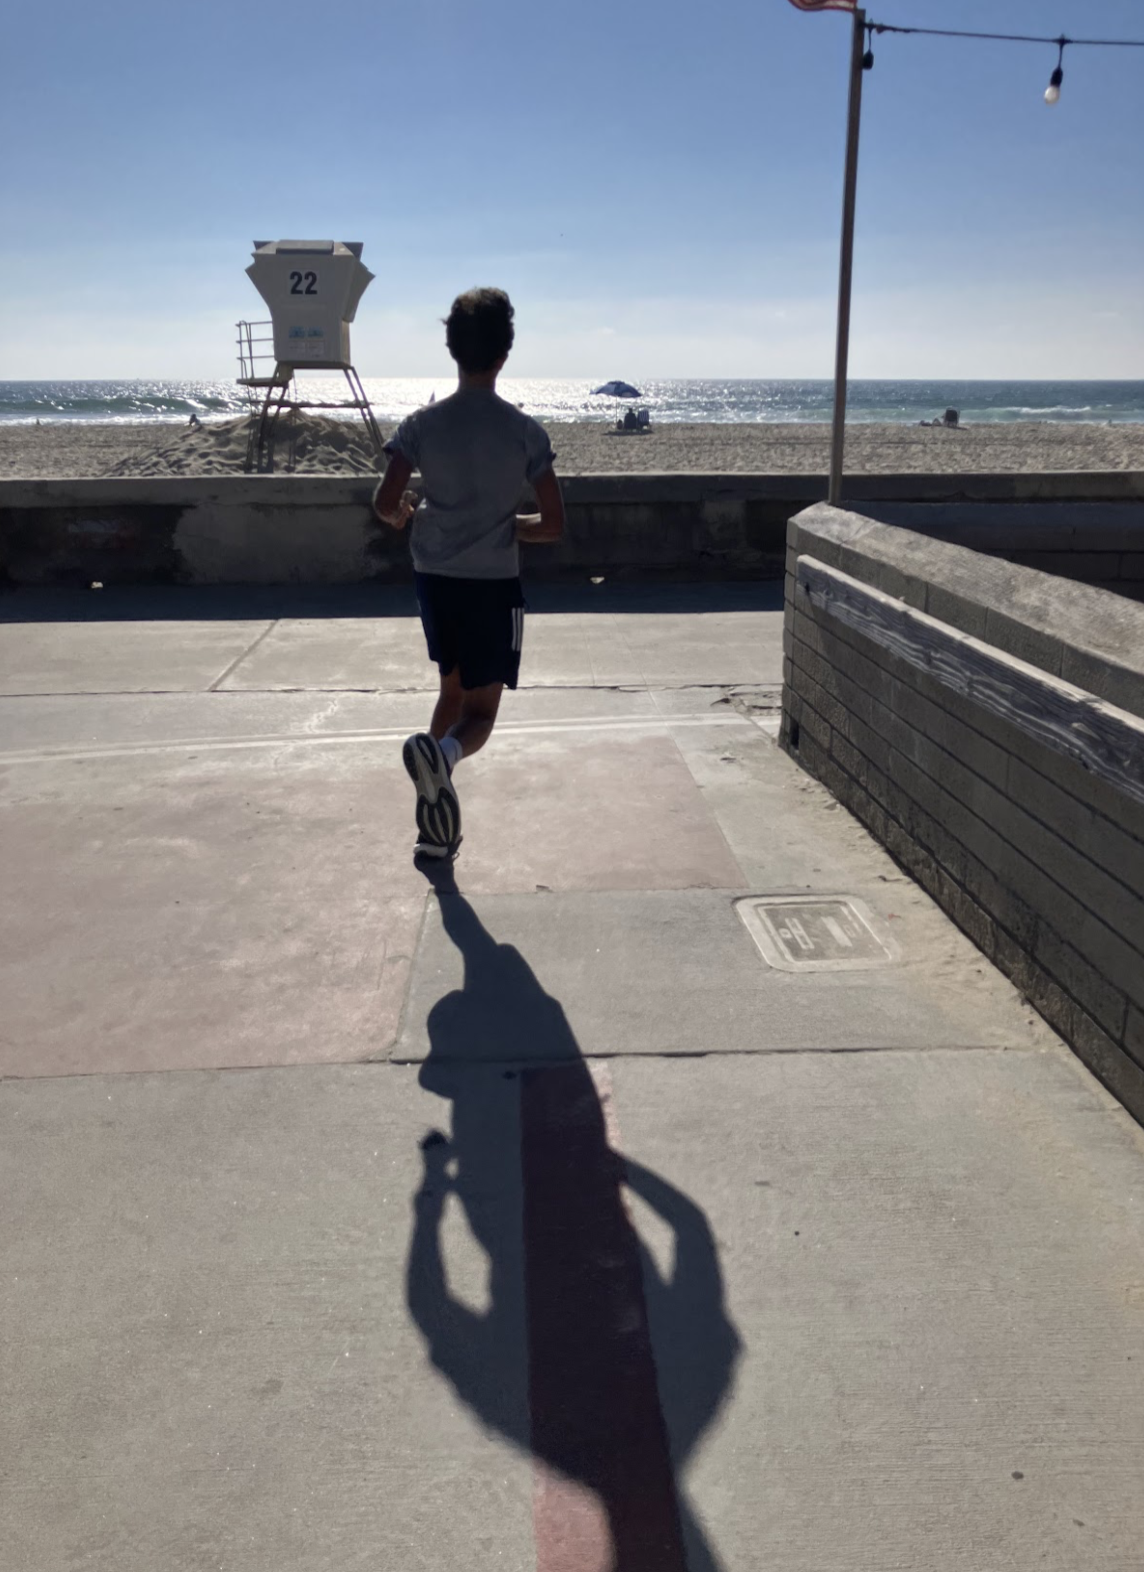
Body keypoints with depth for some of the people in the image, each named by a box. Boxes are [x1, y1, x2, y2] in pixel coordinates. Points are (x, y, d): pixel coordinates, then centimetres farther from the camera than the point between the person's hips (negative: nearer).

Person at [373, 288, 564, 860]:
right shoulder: (526, 431, -8)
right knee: (481, 709, 5)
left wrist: (407, 514, 12)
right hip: (494, 583, -3)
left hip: (434, 577, 3)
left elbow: (384, 504, -11)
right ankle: (442, 752, -32)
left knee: (453, 687, 22)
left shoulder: (422, 424, -5)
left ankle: (437, 823, 21)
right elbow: (553, 525, -8)